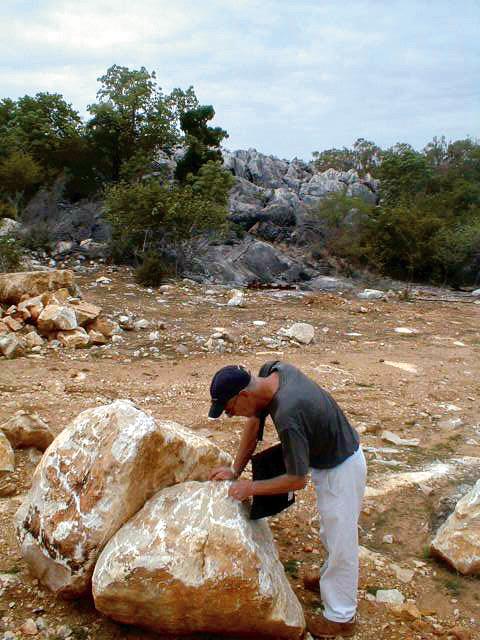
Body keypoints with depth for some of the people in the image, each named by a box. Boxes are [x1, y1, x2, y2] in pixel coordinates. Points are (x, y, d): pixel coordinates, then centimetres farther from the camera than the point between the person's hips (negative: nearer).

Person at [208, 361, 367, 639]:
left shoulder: (288, 416, -39)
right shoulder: (270, 371, -15)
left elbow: (297, 480, -27)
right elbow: (255, 422, 0)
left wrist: (251, 487, -15)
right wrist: (236, 470, 0)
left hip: (341, 469, -9)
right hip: (328, 457, 9)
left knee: (340, 542, 7)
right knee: (330, 532, 28)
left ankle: (341, 617, 24)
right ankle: (333, 576, 50)